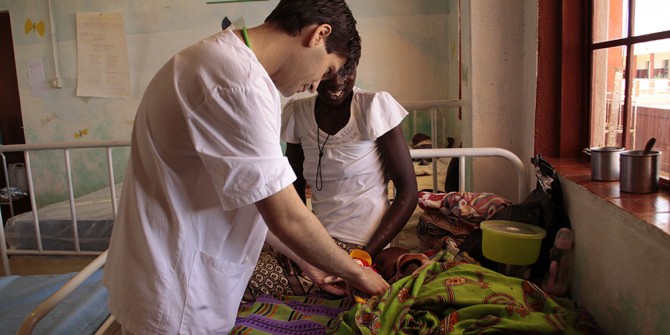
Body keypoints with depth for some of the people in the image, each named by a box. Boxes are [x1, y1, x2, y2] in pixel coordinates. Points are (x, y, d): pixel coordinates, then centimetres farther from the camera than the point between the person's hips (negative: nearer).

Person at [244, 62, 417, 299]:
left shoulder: (375, 106, -12)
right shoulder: (296, 113, 3)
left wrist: (365, 256, -17)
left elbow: (408, 193, -9)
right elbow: (295, 187, 11)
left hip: (361, 245, -6)